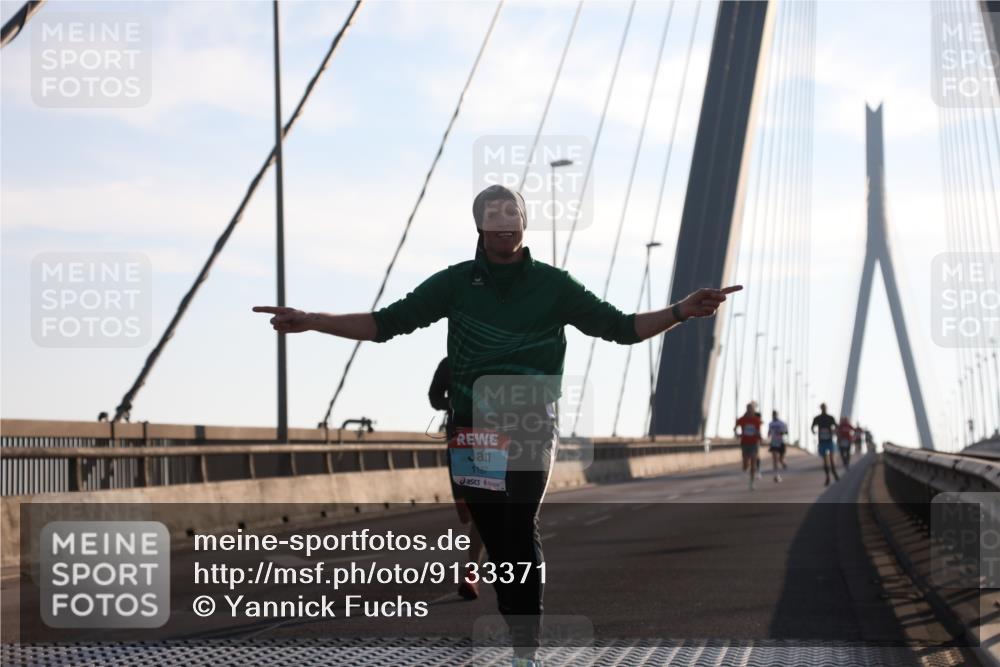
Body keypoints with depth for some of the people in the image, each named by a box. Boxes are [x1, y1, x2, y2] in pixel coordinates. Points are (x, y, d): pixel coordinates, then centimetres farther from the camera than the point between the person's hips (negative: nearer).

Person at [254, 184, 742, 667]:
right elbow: (386, 323, 5)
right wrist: (309, 321, -5)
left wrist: (681, 311, -6)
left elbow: (620, 327, 8)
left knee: (520, 533, -13)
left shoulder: (553, 285, 7)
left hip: (531, 431, -2)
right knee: (494, 537, 1)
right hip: (472, 433, 2)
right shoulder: (456, 283, 7)